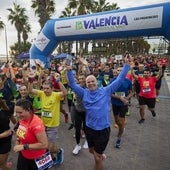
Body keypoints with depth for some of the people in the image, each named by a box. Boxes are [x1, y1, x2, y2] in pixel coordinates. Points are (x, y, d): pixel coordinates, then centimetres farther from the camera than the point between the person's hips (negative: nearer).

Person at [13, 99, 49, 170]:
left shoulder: (36, 123, -32)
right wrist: (18, 140, -2)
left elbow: (44, 144, -31)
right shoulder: (22, 119, -7)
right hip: (23, 155, 7)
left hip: (36, 159, -7)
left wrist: (24, 147, -29)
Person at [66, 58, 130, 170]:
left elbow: (119, 80, -7)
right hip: (89, 128, 4)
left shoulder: (106, 91, -7)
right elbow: (73, 84, 0)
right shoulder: (84, 93, -1)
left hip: (103, 129, -4)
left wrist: (126, 65, -11)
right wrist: (69, 71, -12)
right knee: (92, 151, 29)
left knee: (97, 158, 10)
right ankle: (100, 155, 61)